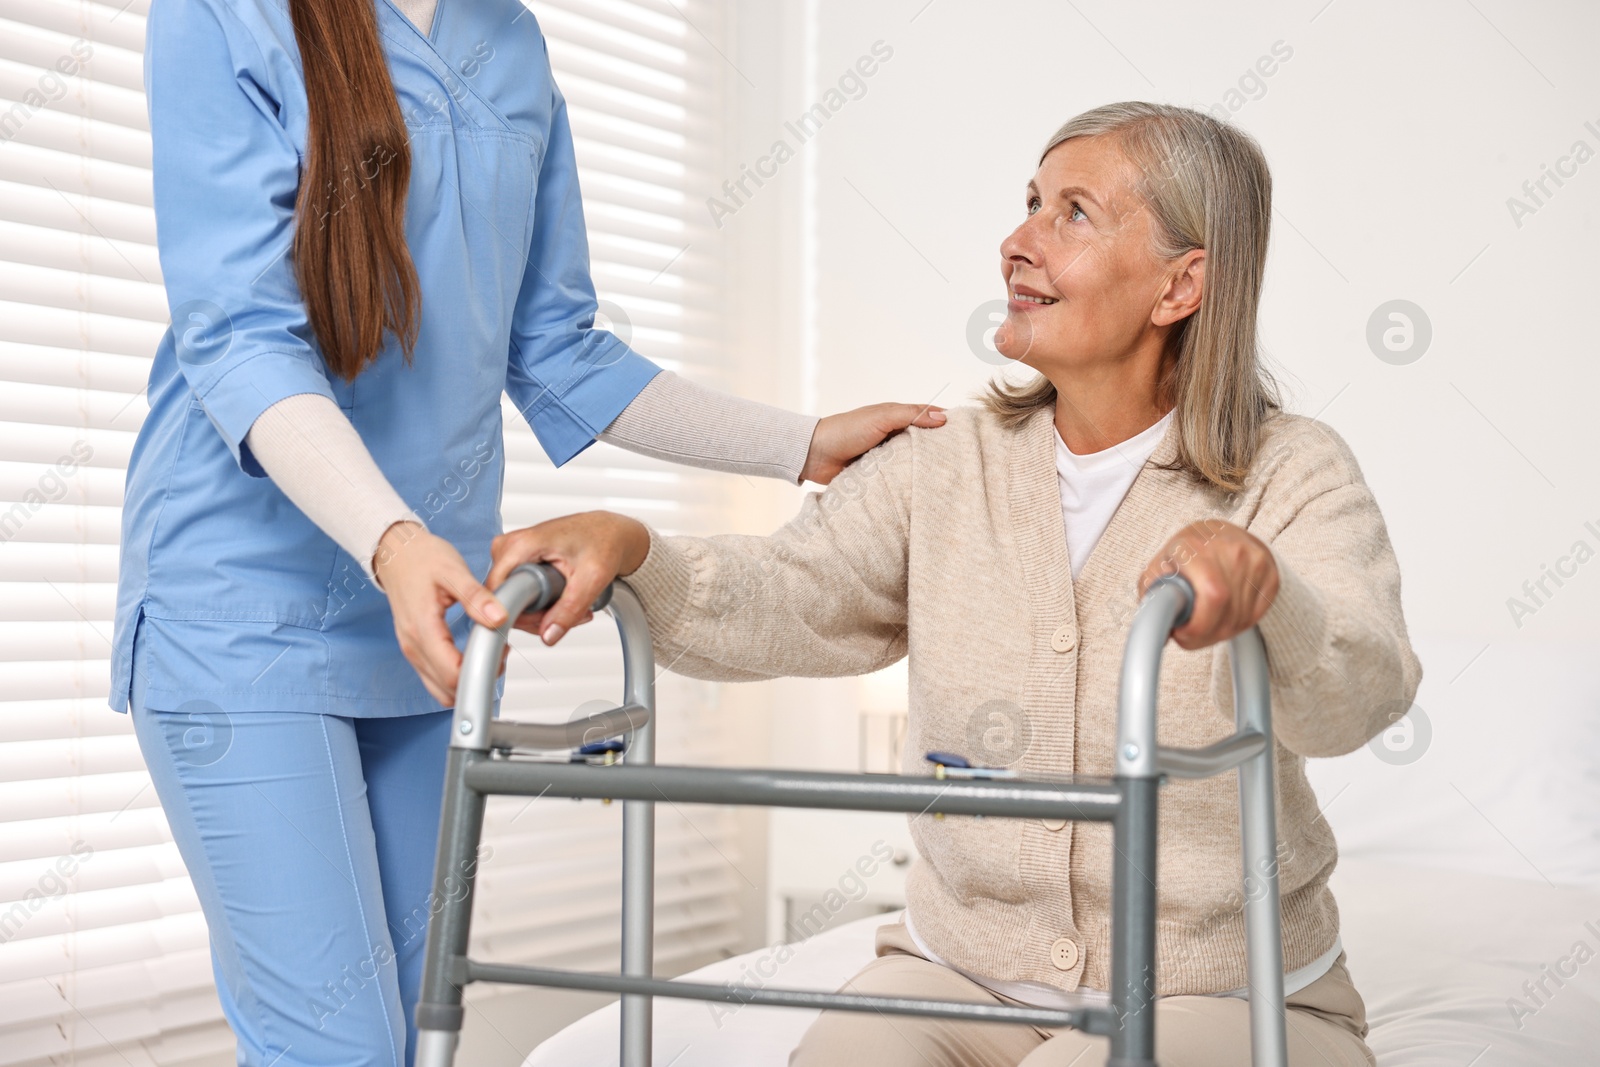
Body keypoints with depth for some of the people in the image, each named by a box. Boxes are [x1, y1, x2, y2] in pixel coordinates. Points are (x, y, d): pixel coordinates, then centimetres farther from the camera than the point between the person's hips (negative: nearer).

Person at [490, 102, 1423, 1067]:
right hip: (961, 973, 3)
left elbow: (1359, 696, -25)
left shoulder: (1292, 474, -8)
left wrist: (1259, 586, -48)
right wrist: (631, 551, -30)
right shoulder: (944, 469, 3)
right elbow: (787, 603, -10)